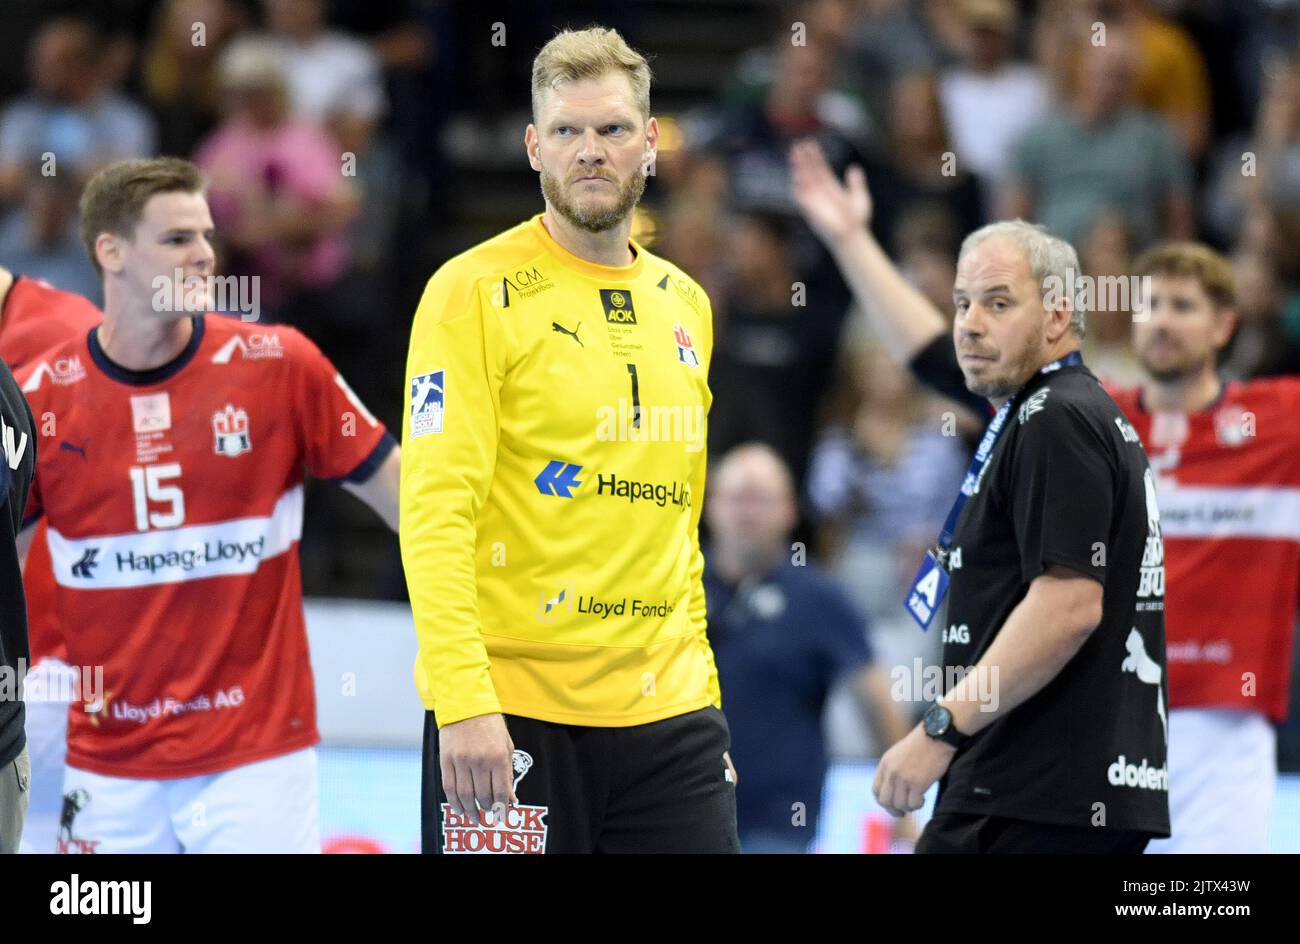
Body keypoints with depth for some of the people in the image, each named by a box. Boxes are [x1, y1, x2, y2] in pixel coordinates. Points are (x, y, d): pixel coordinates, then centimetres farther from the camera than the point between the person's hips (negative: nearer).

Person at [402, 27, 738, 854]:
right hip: (512, 714, -5)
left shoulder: (685, 305, 14)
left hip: (667, 714, 5)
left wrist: (701, 683, 16)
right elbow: (435, 509, -12)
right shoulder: (475, 291, -5)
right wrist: (462, 701, -21)